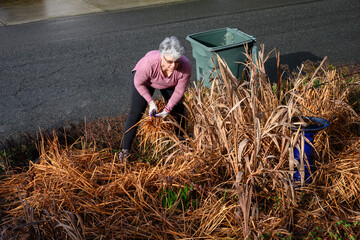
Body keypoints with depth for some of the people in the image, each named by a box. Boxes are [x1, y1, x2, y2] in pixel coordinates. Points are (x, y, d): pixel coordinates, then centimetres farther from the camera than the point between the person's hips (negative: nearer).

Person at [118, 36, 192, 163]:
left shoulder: (185, 67, -37)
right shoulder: (148, 63, -44)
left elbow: (179, 91, -19)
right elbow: (138, 83, -23)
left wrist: (167, 109, -21)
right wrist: (151, 102, -23)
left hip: (169, 84, 2)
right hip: (146, 81, -2)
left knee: (178, 111, 8)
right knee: (135, 113, -8)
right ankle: (125, 150, 2)